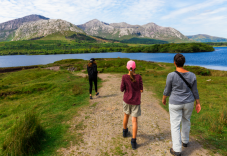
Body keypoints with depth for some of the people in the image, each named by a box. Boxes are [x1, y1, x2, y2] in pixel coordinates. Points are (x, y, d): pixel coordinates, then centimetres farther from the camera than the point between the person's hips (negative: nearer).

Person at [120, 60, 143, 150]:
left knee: (126, 115, 24)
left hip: (127, 100, 2)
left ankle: (125, 131, 41)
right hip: (136, 102, -1)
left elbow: (122, 89, -6)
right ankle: (133, 141, 1)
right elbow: (141, 90, -7)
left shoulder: (124, 77, -13)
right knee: (134, 120, 4)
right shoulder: (138, 77, -13)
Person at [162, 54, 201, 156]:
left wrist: (163, 99, 8)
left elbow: (167, 90, -11)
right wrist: (198, 103, 10)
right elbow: (195, 91, -2)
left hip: (175, 103, -3)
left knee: (175, 125, 9)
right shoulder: (192, 75, -9)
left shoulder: (171, 75, -21)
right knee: (186, 121, 26)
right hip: (188, 102, 4)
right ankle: (185, 141, 44)